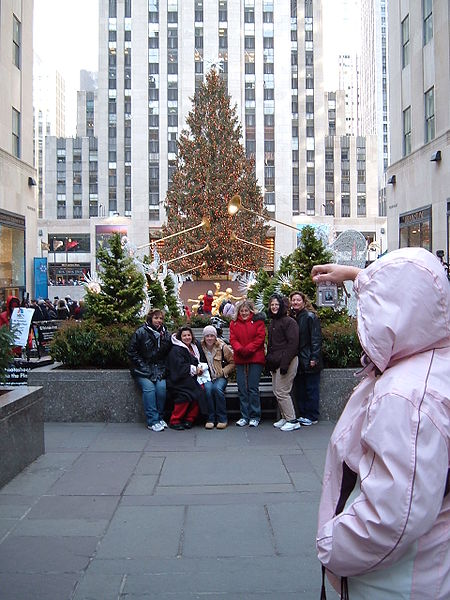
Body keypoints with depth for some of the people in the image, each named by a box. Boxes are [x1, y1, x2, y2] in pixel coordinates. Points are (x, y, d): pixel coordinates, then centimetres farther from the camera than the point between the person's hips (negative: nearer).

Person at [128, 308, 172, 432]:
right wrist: (142, 365, -9)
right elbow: (132, 352, -1)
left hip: (159, 369, 3)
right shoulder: (140, 332, -2)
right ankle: (152, 421, -20)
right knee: (149, 388, -27)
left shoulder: (165, 333, 11)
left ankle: (160, 417, -5)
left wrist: (163, 368, 1)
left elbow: (168, 353, 16)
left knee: (162, 387, -24)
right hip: (142, 370, -3)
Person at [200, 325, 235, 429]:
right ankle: (210, 418, -21)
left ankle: (222, 419, -19)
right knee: (208, 388, -32)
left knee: (217, 388, -33)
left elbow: (232, 362, 4)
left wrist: (223, 371, -7)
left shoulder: (223, 347, -4)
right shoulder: (201, 348, 1)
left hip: (221, 377, -1)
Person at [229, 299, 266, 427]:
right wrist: (240, 349, -14)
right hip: (240, 360, 3)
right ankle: (244, 416, 13)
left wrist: (248, 349, -13)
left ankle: (255, 417, 6)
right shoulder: (234, 323, 12)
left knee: (253, 388, -3)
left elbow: (260, 337, -4)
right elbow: (232, 339, 5)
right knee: (242, 389, 4)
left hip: (255, 359, -3)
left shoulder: (258, 321, 3)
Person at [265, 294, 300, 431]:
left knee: (282, 392, -9)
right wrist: (269, 360, 15)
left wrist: (285, 363, -21)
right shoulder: (272, 323, 17)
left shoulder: (289, 321, -11)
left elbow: (293, 344, -17)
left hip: (286, 362, -9)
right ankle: (285, 417, 22)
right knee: (276, 392, 11)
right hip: (275, 363, 9)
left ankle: (292, 421, -1)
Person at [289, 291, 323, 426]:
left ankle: (312, 417, 9)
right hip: (297, 360, 7)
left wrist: (314, 358, -17)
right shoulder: (292, 317, 11)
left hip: (309, 360, -7)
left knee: (311, 389, 1)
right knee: (299, 389, 10)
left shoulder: (310, 316, -7)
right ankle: (303, 415, 20)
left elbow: (316, 338, -12)